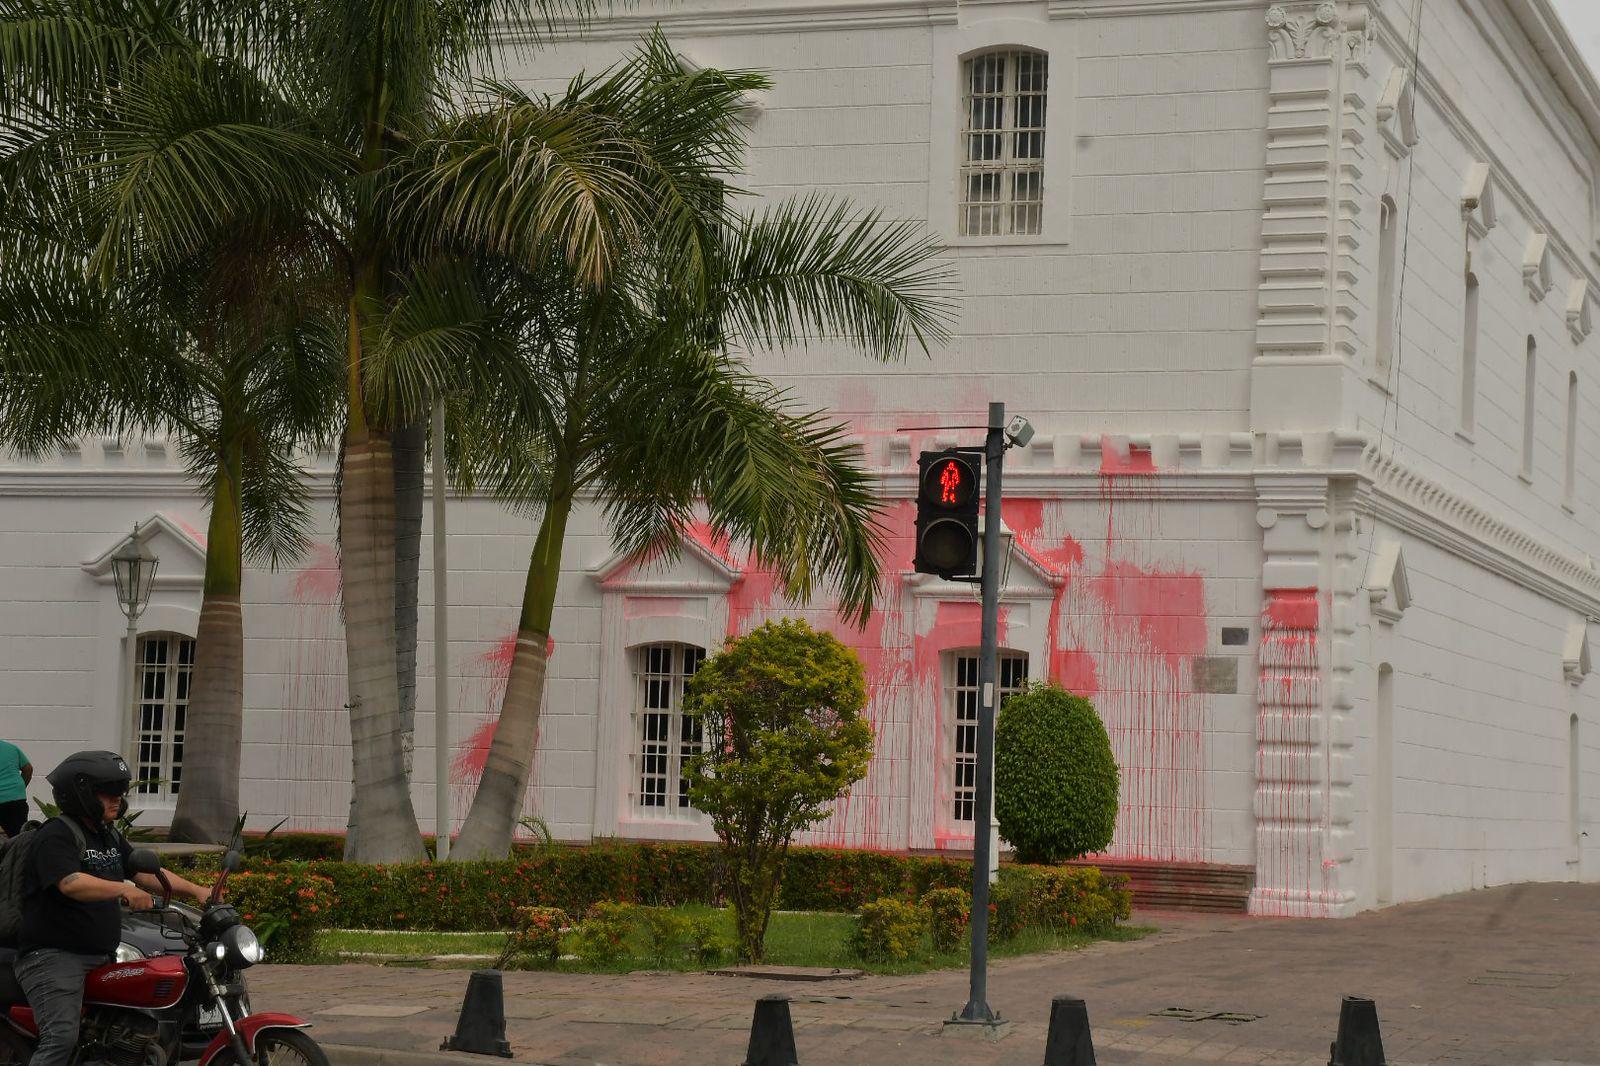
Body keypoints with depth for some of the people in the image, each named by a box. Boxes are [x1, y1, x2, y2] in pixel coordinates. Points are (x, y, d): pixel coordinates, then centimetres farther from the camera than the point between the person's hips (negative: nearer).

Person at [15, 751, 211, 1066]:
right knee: (62, 1039, -25)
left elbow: (146, 871, 17)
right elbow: (71, 883, -27)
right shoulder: (56, 835, -12)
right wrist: (124, 890, -39)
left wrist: (195, 890, 4)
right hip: (54, 956, -9)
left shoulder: (110, 837, 18)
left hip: (102, 957, 10)